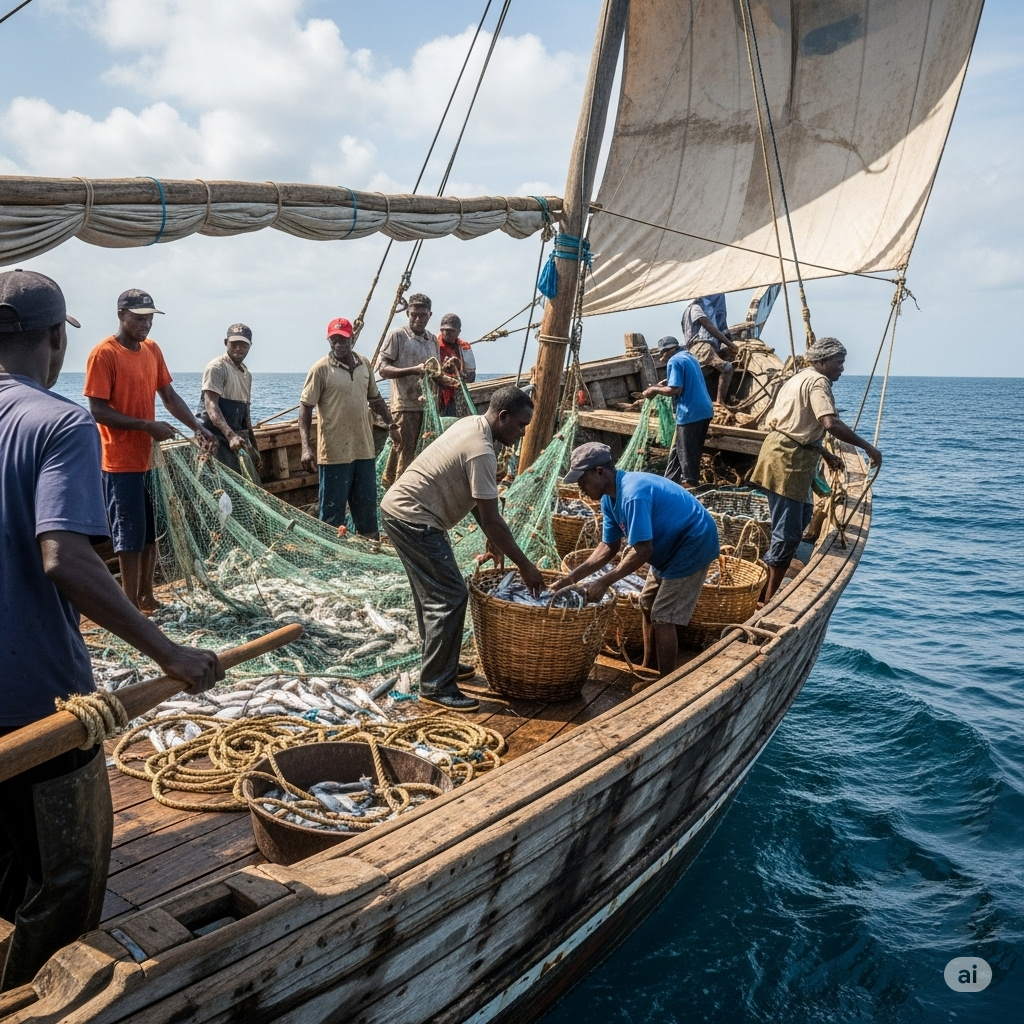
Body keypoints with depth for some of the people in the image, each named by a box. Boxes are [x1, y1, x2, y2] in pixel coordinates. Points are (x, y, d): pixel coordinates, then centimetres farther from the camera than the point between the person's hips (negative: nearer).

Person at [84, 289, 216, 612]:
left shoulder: (152, 349, 9)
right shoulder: (104, 354, -13)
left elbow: (169, 395, 11)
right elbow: (98, 410, -16)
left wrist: (198, 428, -2)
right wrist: (147, 425, -23)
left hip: (150, 457, 7)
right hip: (122, 461, -7)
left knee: (152, 531, 13)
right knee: (130, 534, -1)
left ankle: (146, 595, 25)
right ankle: (131, 604, 9)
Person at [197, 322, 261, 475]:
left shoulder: (246, 374, 17)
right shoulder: (217, 367, -10)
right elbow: (211, 405, -22)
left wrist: (254, 448, 23)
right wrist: (230, 435, -36)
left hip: (231, 439, 9)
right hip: (214, 438, -9)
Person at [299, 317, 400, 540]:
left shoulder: (364, 364, 7)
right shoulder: (321, 369, -9)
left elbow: (375, 398, 20)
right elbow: (305, 407, -10)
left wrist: (391, 425, 18)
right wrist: (306, 446, -18)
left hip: (364, 448, 5)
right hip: (334, 452, -5)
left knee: (367, 505, 16)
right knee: (333, 509, 1)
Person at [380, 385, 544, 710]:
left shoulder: (472, 425, 8)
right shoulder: (481, 452, -22)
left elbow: (476, 500, 17)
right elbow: (491, 518, -21)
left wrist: (492, 539, 18)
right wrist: (524, 565, -12)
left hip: (400, 510, 11)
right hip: (412, 520, -11)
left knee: (432, 592, 20)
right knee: (450, 597, -8)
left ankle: (440, 663, 34)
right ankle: (435, 685, -1)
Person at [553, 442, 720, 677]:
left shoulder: (632, 495, -31)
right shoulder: (610, 497, 0)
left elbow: (642, 551, -32)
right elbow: (609, 547, 4)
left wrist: (604, 582, -28)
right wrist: (573, 576, -4)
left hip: (693, 544, -10)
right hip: (670, 546, 10)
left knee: (663, 618, -8)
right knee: (648, 605, 16)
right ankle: (649, 672, 29)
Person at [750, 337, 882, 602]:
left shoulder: (801, 378, 21)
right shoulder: (818, 381, -11)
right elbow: (831, 424, -26)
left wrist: (826, 455, 27)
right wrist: (868, 447, -20)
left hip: (788, 455, 10)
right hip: (788, 460, -10)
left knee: (801, 515, 23)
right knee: (787, 532, -6)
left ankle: (767, 577, 30)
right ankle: (768, 599, -1)